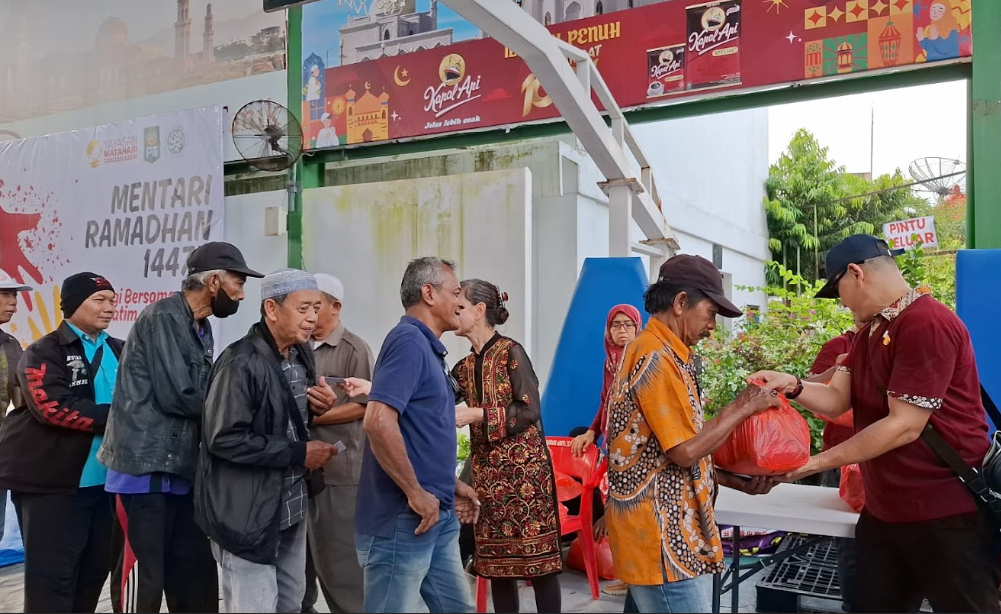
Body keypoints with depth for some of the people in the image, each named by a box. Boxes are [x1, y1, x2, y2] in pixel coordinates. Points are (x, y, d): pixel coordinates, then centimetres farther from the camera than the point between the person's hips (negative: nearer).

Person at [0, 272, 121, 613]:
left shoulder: (119, 351, 11)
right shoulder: (44, 352, -5)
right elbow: (54, 408, -20)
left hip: (101, 479, 6)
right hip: (52, 481, -6)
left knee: (97, 566, 13)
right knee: (52, 572, -3)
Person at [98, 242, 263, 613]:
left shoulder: (200, 329, 17)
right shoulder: (163, 318, -12)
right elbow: (176, 395, -18)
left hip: (181, 470, 9)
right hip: (146, 469, -9)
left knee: (196, 577, 10)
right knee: (142, 580, 0)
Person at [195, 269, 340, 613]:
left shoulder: (302, 355, 8)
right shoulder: (241, 363, -20)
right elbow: (224, 439, -24)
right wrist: (298, 454, -20)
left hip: (292, 508, 9)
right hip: (250, 514, -8)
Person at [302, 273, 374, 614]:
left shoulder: (354, 349, -5)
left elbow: (363, 405, -12)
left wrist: (313, 419, -16)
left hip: (339, 469, -6)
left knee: (339, 556, 1)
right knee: (300, 552, 16)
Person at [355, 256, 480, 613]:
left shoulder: (428, 347, 15)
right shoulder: (408, 341, -15)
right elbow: (378, 421, -27)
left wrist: (451, 484, 20)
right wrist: (416, 494, -22)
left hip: (438, 516, 10)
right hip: (404, 519, -10)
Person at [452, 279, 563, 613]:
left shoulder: (511, 352, -9)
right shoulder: (466, 366, 11)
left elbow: (530, 411, -14)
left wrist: (477, 414, -17)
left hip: (525, 468, -7)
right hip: (488, 472, 7)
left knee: (537, 556, -1)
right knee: (496, 559, 11)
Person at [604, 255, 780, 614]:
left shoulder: (664, 354, 14)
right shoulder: (656, 356, -18)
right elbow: (685, 451, -20)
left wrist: (738, 482, 10)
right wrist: (742, 408, -9)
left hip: (674, 532, 10)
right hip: (662, 538, -10)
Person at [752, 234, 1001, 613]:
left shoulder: (928, 324, -21)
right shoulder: (871, 330, 12)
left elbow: (904, 426, -24)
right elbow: (837, 400, 5)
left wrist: (815, 463, -21)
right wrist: (793, 386, -17)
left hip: (946, 516, -9)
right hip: (883, 509, 9)